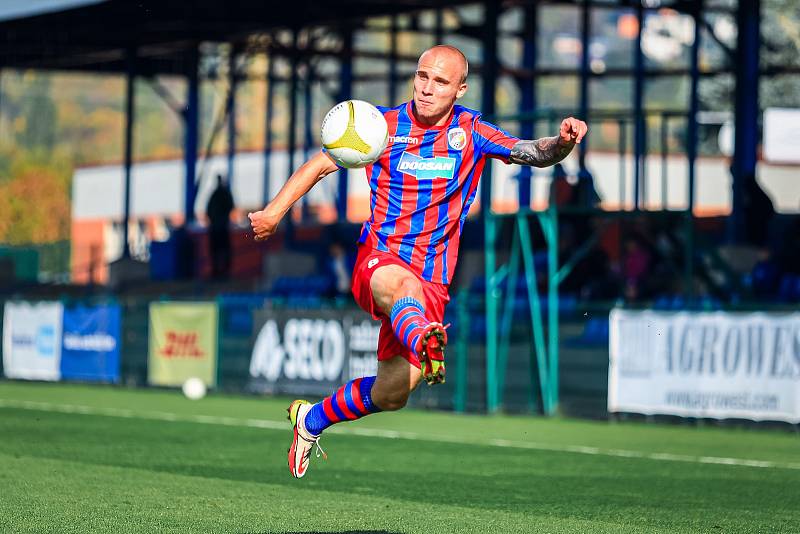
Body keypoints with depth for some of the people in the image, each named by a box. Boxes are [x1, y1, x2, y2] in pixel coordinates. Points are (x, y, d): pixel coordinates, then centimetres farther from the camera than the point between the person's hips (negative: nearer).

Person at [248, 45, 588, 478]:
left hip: (431, 284, 3)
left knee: (392, 394, 0)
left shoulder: (471, 132, 2)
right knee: (402, 282, -41)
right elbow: (320, 166, 10)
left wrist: (562, 142, -32)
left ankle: (313, 419, 28)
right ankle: (423, 343, -75)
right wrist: (273, 212, -2)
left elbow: (536, 154, -9)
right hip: (377, 263, -2)